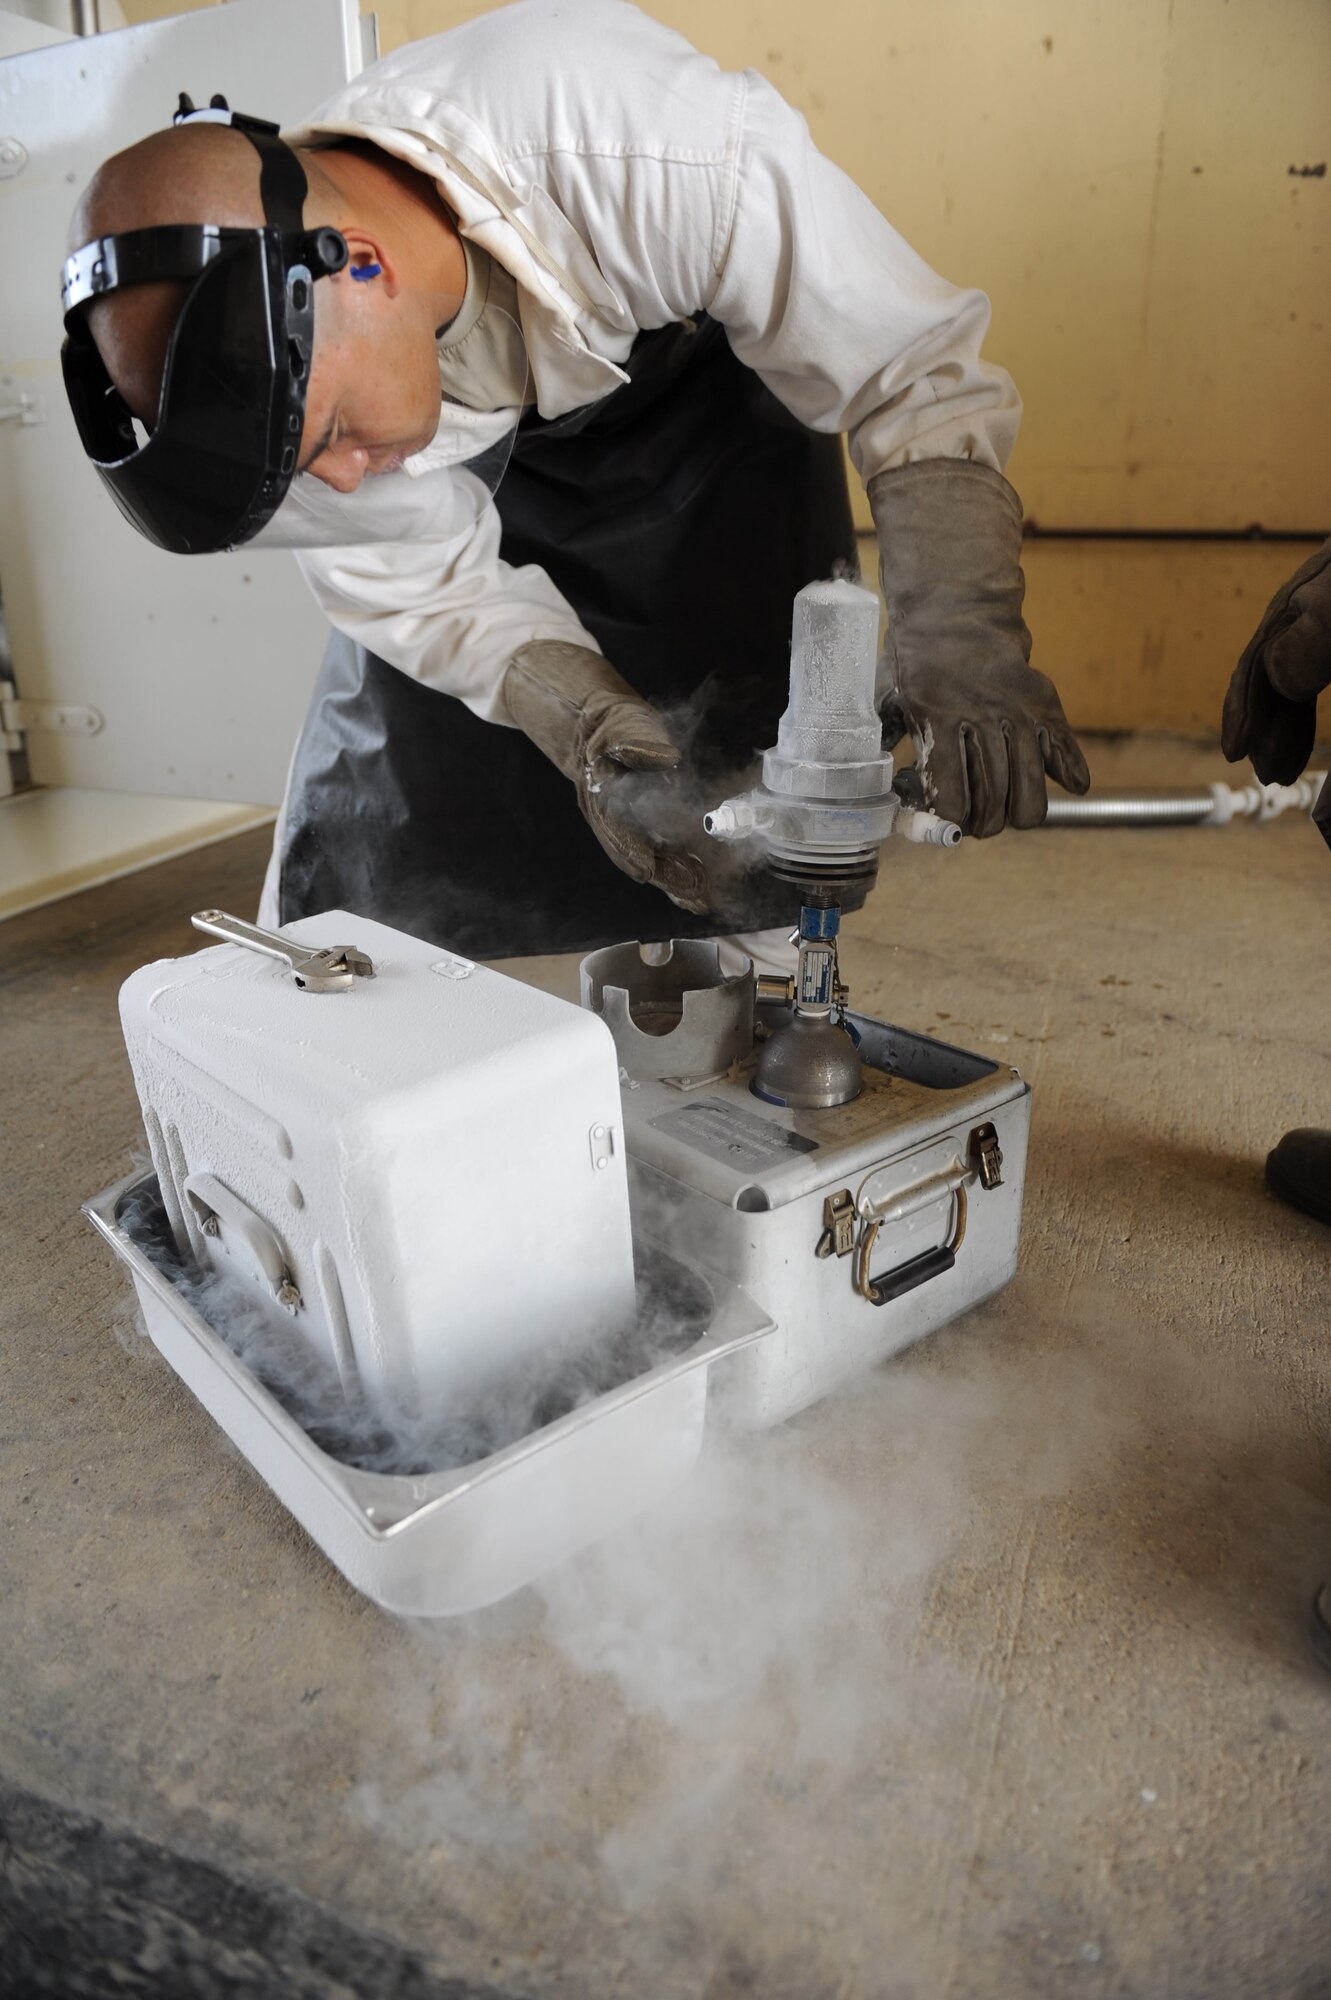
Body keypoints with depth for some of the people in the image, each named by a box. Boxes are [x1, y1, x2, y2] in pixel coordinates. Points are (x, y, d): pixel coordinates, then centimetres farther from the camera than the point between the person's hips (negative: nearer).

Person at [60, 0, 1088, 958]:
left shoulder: (661, 154, -41)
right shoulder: (270, 367, -29)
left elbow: (916, 374, -30)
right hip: (495, 454, 2)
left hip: (715, 399, -1)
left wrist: (959, 635, -42)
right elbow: (427, 582, -18)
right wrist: (589, 724, -35)